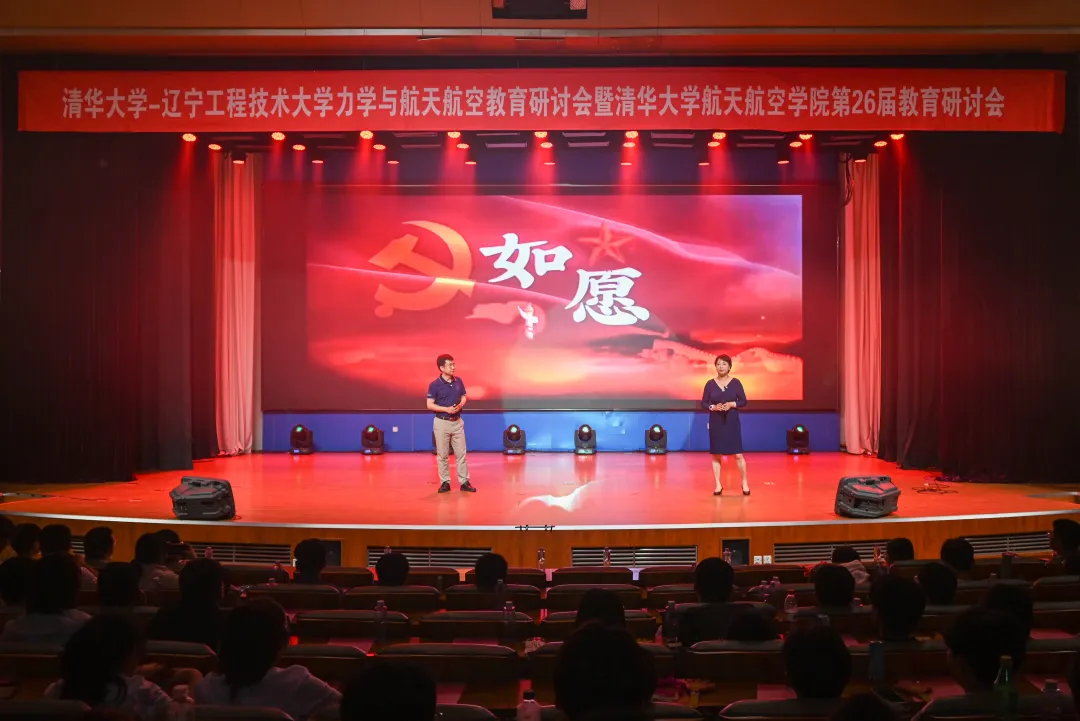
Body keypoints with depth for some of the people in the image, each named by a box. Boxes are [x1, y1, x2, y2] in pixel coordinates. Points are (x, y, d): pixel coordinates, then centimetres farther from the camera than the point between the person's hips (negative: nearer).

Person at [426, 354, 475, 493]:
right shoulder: (435, 385, -11)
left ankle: (464, 482, 10)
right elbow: (430, 405, -11)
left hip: (457, 422, 4)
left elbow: (464, 397, 14)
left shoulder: (458, 381, 3)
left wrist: (460, 405, -7)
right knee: (443, 455, 3)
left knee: (461, 453, 4)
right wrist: (446, 409, -19)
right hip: (442, 422, -4)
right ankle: (445, 482, 12)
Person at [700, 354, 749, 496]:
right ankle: (718, 485, 12)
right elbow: (703, 403, 4)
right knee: (716, 455, 3)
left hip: (732, 422, -1)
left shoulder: (736, 382, -2)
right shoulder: (710, 384, 0)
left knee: (738, 454, -3)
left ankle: (745, 483, 13)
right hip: (715, 422, 1)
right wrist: (714, 407, -15)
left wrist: (732, 404, -15)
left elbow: (743, 401, 2)